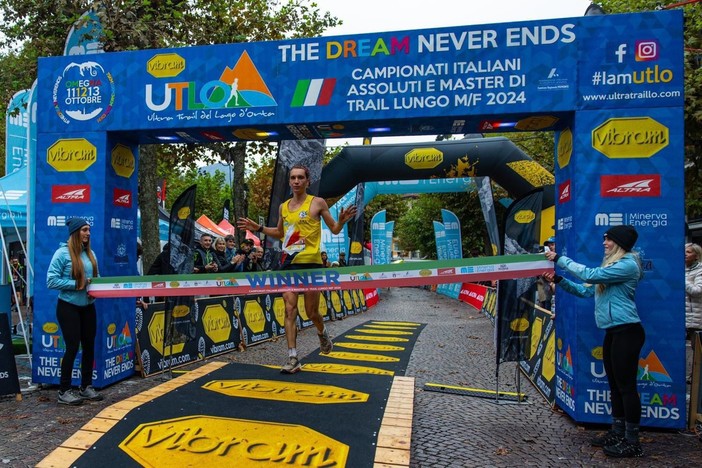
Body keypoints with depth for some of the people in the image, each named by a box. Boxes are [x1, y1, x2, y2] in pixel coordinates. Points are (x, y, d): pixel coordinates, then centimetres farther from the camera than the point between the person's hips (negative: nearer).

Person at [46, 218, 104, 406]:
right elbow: (51, 281, -15)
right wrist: (76, 284, -21)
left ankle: (86, 387, 23)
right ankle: (64, 391, 10)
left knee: (89, 346, 9)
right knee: (73, 347, -4)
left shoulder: (90, 253, 8)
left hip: (88, 307, 6)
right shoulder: (62, 253, -11)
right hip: (68, 307, -6)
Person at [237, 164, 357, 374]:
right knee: (290, 309, -4)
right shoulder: (283, 207, 10)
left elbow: (334, 230, 2)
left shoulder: (317, 203, -2)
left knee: (311, 312, 5)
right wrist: (258, 228, 16)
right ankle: (293, 358, 0)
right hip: (288, 263, 4)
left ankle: (322, 334, 39)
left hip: (310, 263, -4)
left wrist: (342, 221, -18)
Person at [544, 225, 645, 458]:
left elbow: (590, 274, -21)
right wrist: (559, 280, 6)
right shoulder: (612, 266, 18)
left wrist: (560, 259, -14)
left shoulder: (628, 264, -12)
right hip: (613, 331, 10)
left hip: (626, 331, -10)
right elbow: (586, 291, 17)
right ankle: (617, 433, 24)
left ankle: (632, 442, 5)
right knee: (615, 385, 14)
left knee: (626, 385, -4)